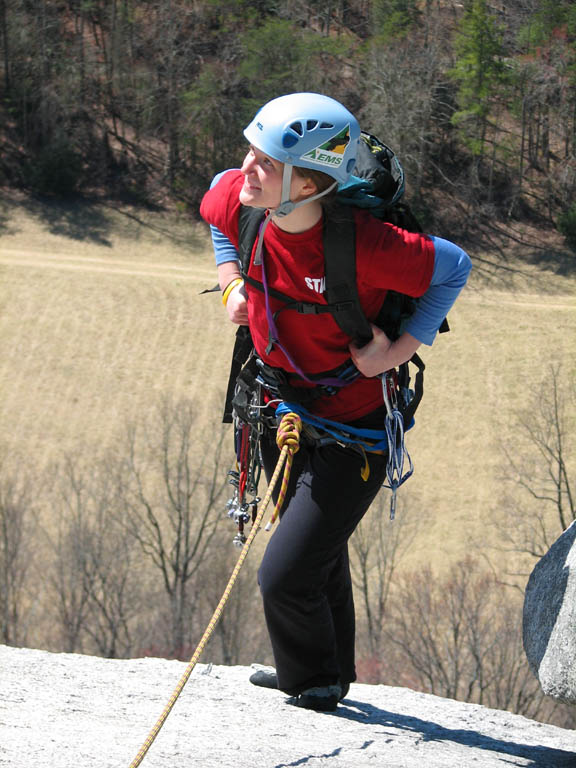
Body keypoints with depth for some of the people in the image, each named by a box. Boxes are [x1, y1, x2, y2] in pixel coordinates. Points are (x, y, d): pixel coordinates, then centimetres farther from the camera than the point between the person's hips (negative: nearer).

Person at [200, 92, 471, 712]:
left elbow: (453, 267, -16)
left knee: (285, 576, -7)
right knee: (319, 555, 26)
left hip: (355, 431, -6)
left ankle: (314, 679, 22)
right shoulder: (238, 199, -16)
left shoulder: (362, 243, -33)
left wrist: (395, 353, -20)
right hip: (283, 413, 6)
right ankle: (330, 673, 49)